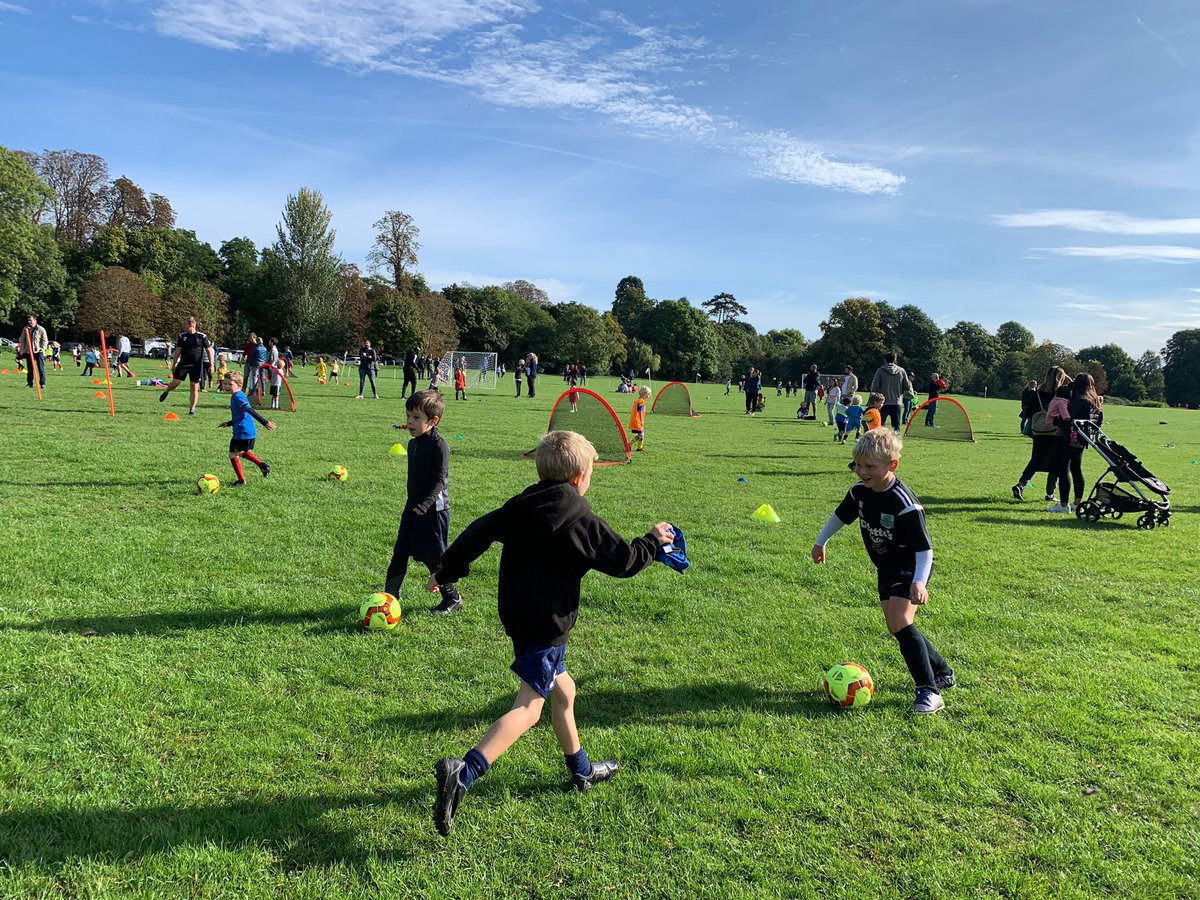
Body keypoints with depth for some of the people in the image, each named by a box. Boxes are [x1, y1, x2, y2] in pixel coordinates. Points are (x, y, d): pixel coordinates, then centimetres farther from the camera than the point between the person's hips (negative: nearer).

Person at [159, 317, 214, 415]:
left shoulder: (202, 336, -5)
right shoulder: (182, 336, 4)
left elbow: (209, 350, 2)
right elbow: (178, 351, 10)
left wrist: (211, 364, -2)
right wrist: (173, 364, 10)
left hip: (196, 365, -2)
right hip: (183, 363, 2)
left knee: (195, 388, -1)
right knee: (175, 382, -3)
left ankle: (192, 409, 7)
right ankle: (166, 392, 31)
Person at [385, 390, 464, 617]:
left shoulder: (439, 445, -17)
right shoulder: (413, 443, 10)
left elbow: (440, 479, -21)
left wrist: (424, 504, -28)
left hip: (433, 510, -8)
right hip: (413, 508, 8)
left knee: (434, 556, 0)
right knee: (400, 553, 10)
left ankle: (453, 598, 16)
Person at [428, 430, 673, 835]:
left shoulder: (519, 506, 3)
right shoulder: (583, 523, -14)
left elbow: (478, 533, 3)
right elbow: (625, 561, -6)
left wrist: (448, 570, 14)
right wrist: (654, 540, 12)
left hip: (516, 615, 8)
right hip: (548, 624, -8)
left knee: (563, 690, 22)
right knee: (528, 707, -8)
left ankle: (582, 770, 38)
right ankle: (464, 772, -23)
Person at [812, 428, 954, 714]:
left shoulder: (904, 503, -29)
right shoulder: (859, 492, -7)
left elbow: (924, 548, -27)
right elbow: (840, 516, 14)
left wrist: (919, 582, -40)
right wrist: (820, 542, 23)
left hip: (911, 567, -8)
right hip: (886, 567, 8)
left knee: (899, 622, -21)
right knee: (896, 626, 11)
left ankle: (929, 691, -14)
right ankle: (943, 673, 31)